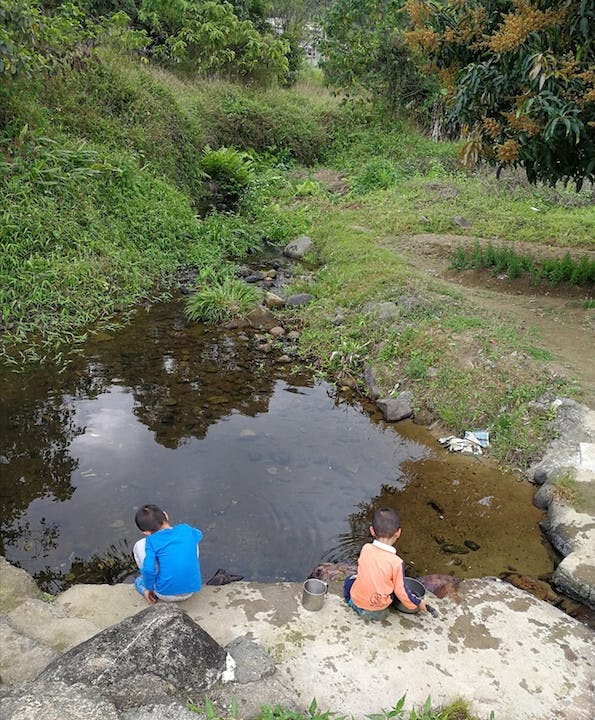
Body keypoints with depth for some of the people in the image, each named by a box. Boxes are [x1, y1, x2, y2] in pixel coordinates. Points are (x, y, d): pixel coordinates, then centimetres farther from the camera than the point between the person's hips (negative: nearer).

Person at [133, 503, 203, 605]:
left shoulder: (152, 540, -10)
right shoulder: (185, 529, 2)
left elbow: (148, 570, -19)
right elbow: (199, 534, 25)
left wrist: (148, 588, 1)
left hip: (166, 594, -3)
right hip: (190, 591, 3)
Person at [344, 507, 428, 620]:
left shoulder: (365, 548, -16)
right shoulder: (396, 562, -24)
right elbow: (401, 591, -13)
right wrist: (418, 603, 4)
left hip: (357, 599, 1)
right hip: (378, 605, -1)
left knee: (350, 580, 30)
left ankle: (354, 604, 9)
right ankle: (377, 611, 12)